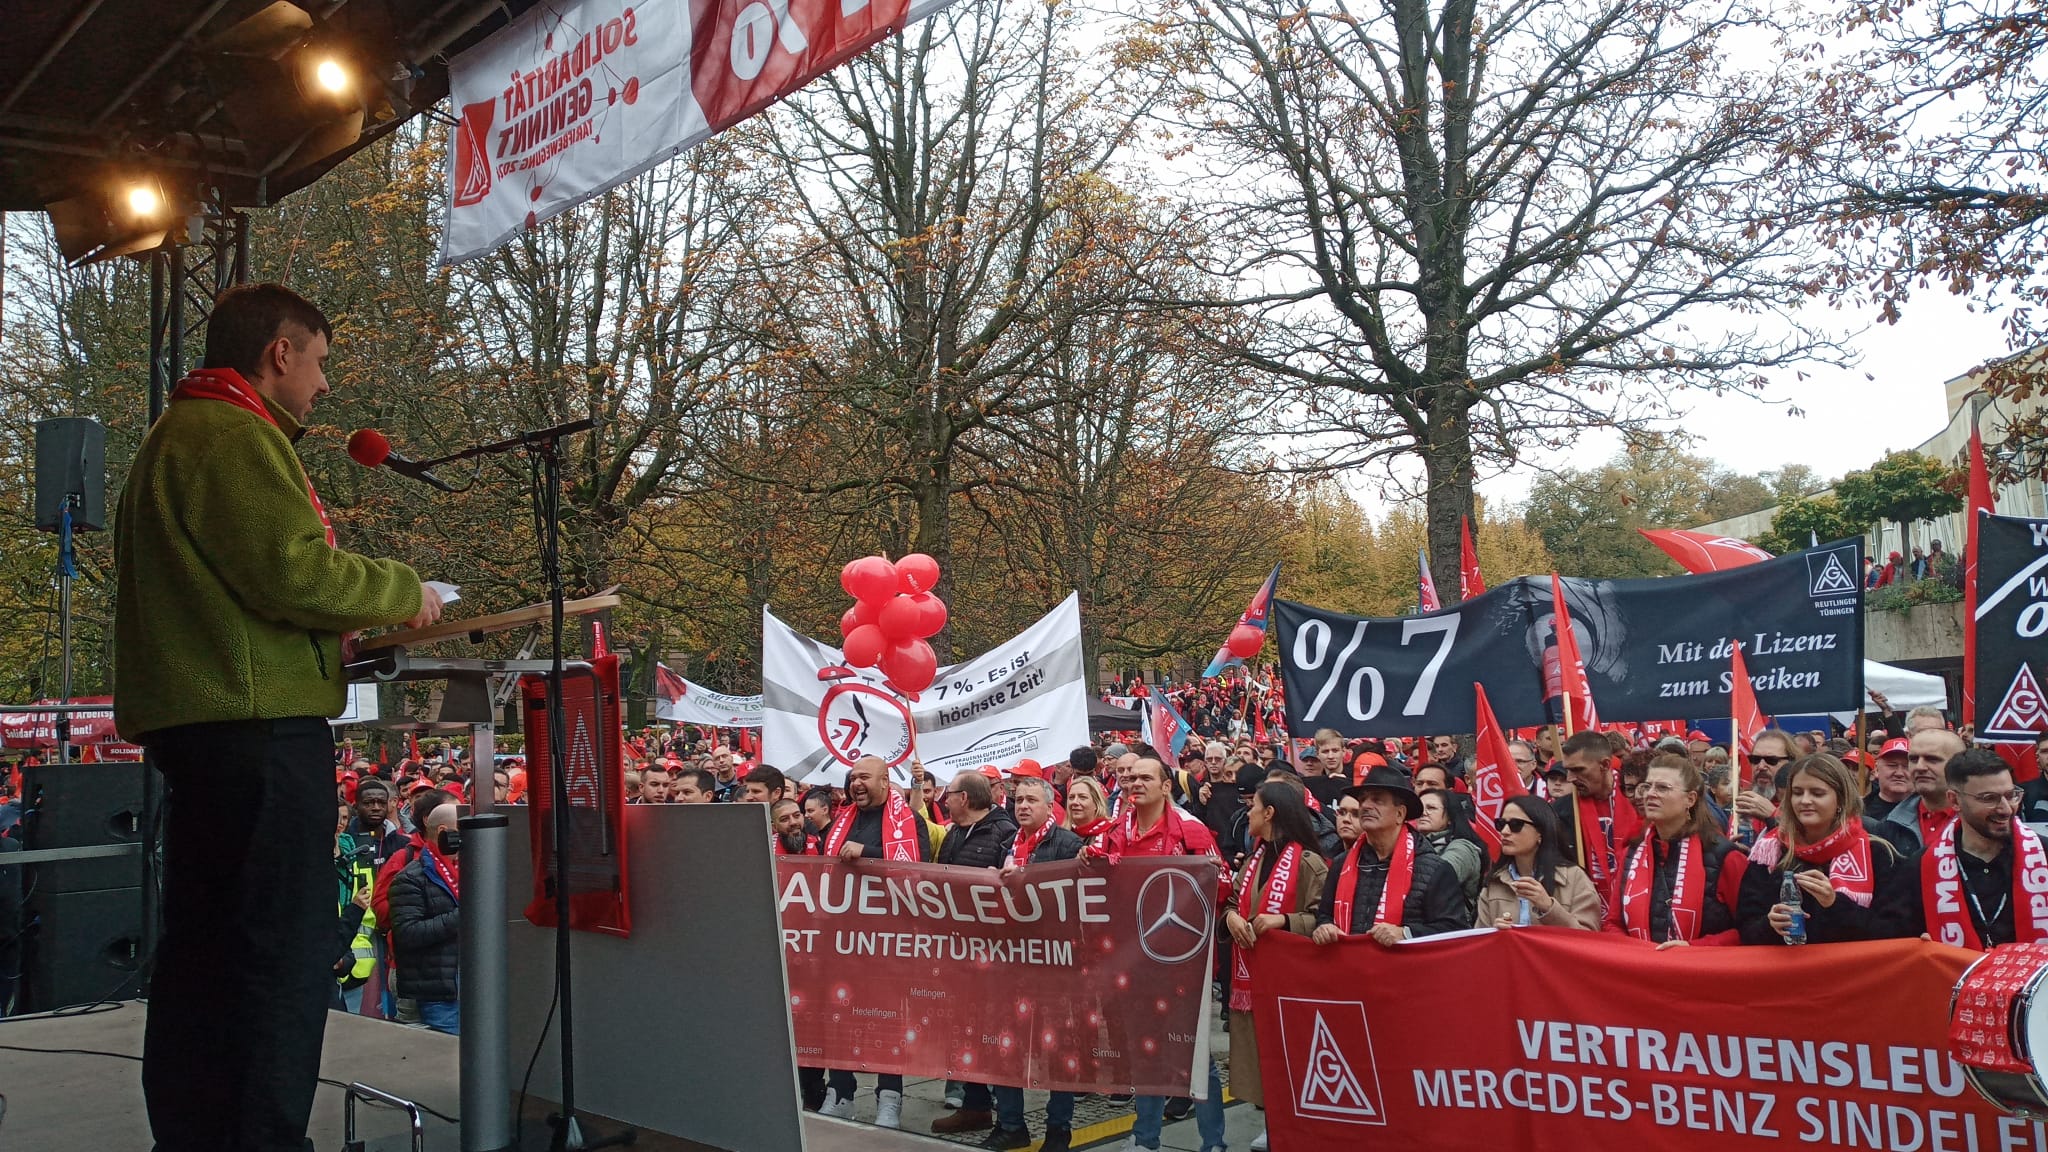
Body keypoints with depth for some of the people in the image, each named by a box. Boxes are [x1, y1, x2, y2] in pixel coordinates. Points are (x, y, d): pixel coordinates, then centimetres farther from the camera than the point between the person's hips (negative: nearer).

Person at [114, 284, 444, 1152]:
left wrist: (332, 619, 20)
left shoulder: (174, 434, 23)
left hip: (193, 723, 11)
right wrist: (402, 591, -5)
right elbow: (296, 573, -19)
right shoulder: (236, 436, -11)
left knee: (202, 946, 16)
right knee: (284, 947, -8)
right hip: (257, 723, -11)